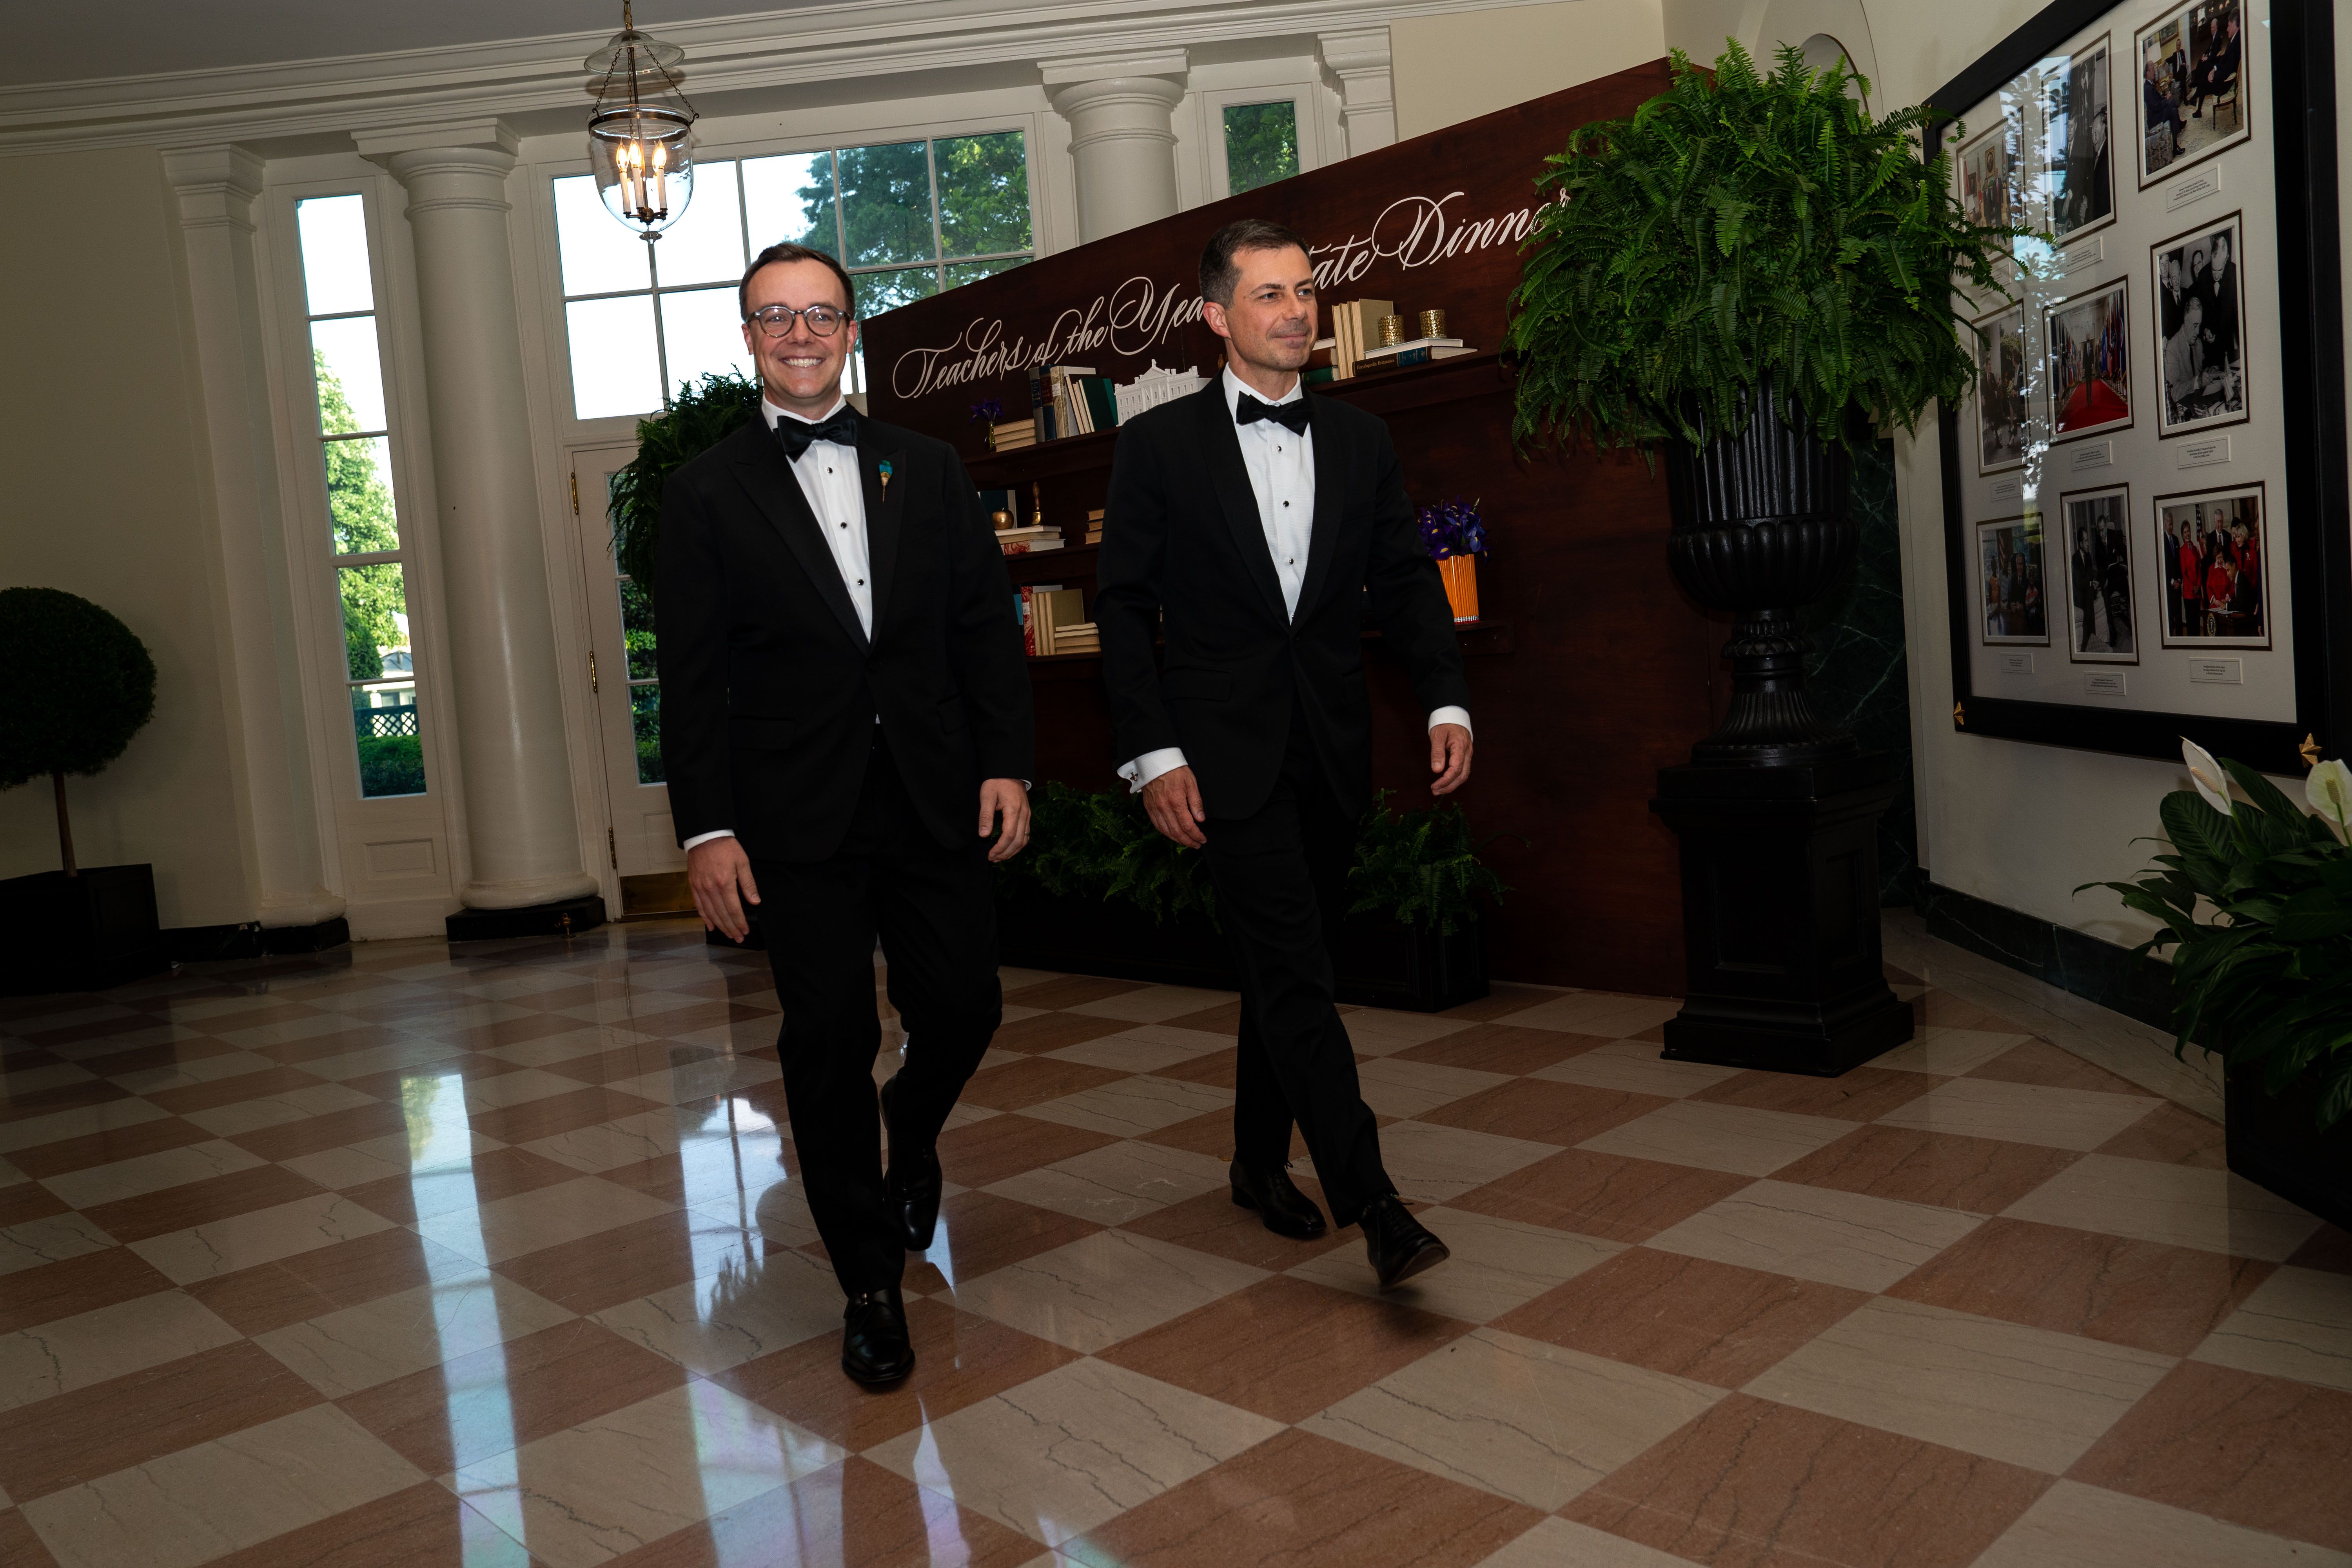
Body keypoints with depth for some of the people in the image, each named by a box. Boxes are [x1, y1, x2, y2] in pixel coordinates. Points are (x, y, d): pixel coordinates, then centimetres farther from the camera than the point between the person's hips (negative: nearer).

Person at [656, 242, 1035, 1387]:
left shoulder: (927, 469, 11)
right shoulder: (707, 493, 3)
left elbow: (987, 626, 9)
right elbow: (691, 677, -1)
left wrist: (1006, 763, -1)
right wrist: (706, 828, -7)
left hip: (935, 801, 2)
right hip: (798, 818, -2)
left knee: (963, 1010, 4)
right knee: (829, 1044, 1)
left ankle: (911, 1136, 40)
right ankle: (870, 1285, 17)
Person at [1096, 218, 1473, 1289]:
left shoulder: (1360, 441, 10)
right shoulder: (1159, 445, -1)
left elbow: (1406, 582, 10)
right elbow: (1125, 609, -3)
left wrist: (1446, 702, -5)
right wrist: (1153, 755, -10)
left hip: (1330, 748, 5)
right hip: (1226, 749, -4)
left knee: (1287, 963, 14)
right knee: (1292, 967, -11)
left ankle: (1261, 1162, 31)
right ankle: (1371, 1200, -10)